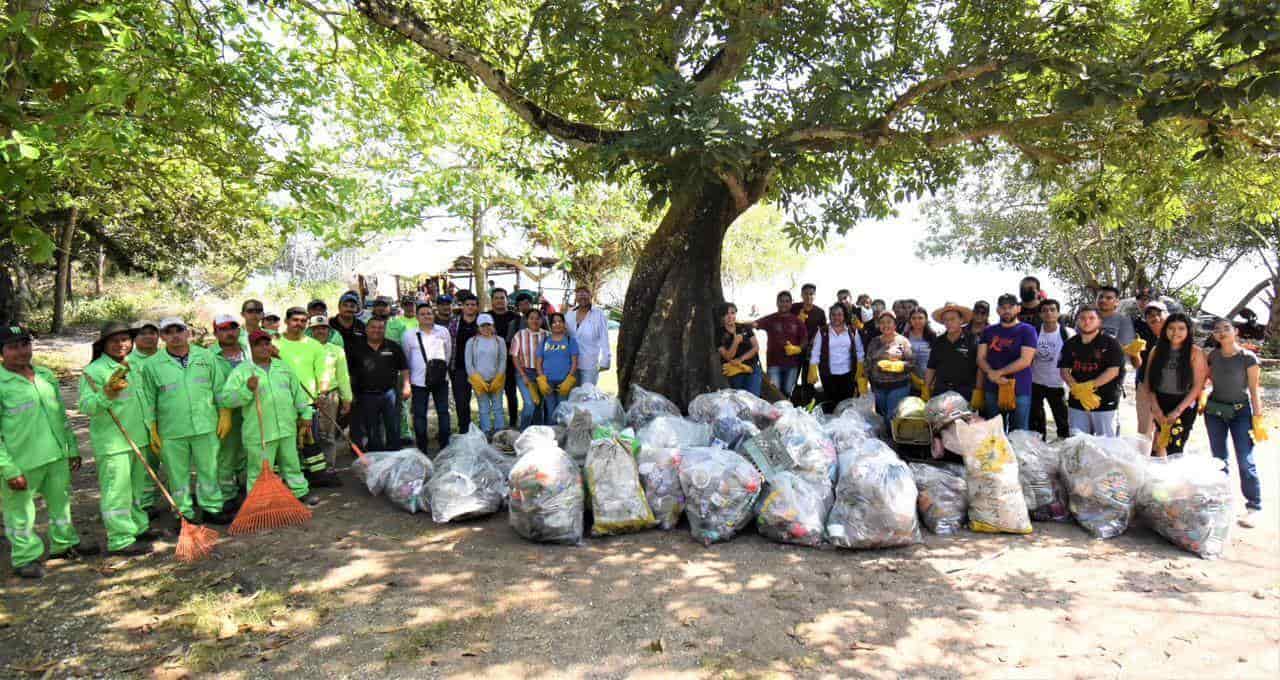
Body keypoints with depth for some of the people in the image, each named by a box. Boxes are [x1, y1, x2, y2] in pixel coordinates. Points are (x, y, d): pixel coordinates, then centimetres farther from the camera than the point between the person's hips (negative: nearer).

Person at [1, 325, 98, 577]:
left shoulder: (46, 375, 8)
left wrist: (72, 448, 16)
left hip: (56, 456, 6)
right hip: (22, 463, -6)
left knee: (61, 502, 20)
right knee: (20, 512, 6)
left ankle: (64, 544, 38)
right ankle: (26, 557, 23)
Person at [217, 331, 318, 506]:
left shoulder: (283, 366, 11)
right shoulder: (241, 371, -4)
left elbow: (297, 392, 16)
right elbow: (225, 398, -10)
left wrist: (306, 414, 15)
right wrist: (247, 389, -23)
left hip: (287, 428, 5)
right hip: (259, 432, -4)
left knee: (292, 464, 18)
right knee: (260, 471, 1)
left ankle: (300, 491, 32)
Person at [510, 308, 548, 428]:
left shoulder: (546, 335, 0)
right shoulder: (520, 335, -1)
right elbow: (515, 357, -1)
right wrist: (524, 376, -8)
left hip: (541, 373, 2)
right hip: (525, 372, -2)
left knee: (539, 405, 8)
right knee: (530, 404, -15)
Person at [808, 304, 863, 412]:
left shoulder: (853, 331, 4)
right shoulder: (822, 332, 0)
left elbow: (859, 352, 8)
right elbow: (815, 353, -1)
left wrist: (860, 371, 3)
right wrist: (813, 372, -6)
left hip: (848, 373, 1)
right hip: (829, 374, -1)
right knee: (829, 403, 2)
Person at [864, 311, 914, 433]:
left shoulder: (902, 341, -3)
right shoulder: (874, 342, 9)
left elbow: (911, 362, -9)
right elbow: (868, 363, 12)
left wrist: (894, 365, -20)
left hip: (898, 385, -4)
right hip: (879, 386, 4)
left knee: (893, 418, -6)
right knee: (884, 417, 14)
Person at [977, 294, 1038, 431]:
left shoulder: (1027, 330, 0)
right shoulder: (988, 331, 12)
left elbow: (1025, 361, -10)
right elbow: (981, 358, 7)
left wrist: (998, 373, -11)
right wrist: (992, 374, -13)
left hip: (1019, 390, -4)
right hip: (992, 390, 4)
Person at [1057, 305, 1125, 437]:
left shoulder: (1110, 343, -2)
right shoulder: (1070, 344, 9)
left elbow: (1113, 371, -10)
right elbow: (1064, 371, 4)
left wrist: (1088, 386, -17)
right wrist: (1079, 391, -11)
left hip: (1105, 403, -4)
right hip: (1076, 402, 4)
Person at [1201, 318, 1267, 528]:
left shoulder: (1248, 358, -10)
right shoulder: (1212, 356, 1)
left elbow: (1254, 391, -10)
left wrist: (1258, 419, -12)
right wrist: (1202, 401, 5)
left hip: (1240, 412, -4)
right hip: (1214, 412, 4)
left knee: (1245, 461, -8)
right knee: (1219, 460, 11)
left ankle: (1254, 506, 0)